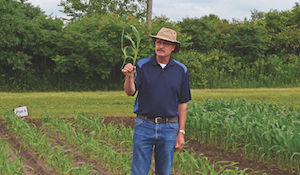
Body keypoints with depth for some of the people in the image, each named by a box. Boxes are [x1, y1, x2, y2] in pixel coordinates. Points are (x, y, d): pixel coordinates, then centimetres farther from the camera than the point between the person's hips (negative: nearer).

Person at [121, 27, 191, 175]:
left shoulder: (181, 70, 5)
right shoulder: (142, 65, 0)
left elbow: (183, 103, 7)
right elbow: (130, 92, -11)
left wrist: (181, 132, 3)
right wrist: (129, 76, -33)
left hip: (169, 128, 1)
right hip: (144, 126, -1)